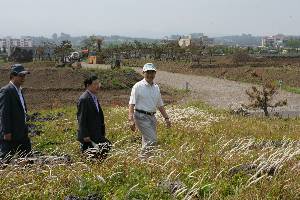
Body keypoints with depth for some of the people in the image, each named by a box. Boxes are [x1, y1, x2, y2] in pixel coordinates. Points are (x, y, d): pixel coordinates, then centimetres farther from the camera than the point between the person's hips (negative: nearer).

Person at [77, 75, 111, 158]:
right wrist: (85, 136, -21)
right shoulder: (84, 99, -18)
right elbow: (81, 119, -20)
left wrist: (102, 131, 18)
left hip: (96, 135, 10)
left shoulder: (94, 97, 13)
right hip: (88, 136, -10)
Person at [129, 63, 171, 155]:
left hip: (152, 116, 7)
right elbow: (132, 104, -11)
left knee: (147, 141, 8)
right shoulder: (138, 86, -5)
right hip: (141, 116, -7)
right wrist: (131, 120, -21)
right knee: (152, 140, -16)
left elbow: (160, 105, 23)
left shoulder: (156, 87, 14)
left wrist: (166, 118, 19)